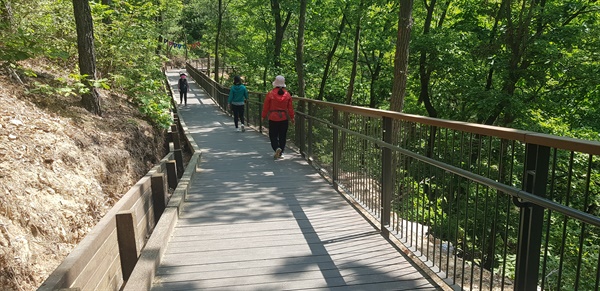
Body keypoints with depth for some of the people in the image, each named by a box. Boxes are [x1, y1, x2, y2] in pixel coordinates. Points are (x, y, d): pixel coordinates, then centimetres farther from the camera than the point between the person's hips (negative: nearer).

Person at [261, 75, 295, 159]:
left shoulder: (270, 93, -9)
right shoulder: (287, 94, -1)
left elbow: (266, 106, -4)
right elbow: (290, 108, 3)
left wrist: (263, 116, 9)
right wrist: (292, 117, 13)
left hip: (273, 118, -3)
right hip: (284, 118, 3)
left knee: (273, 135, 6)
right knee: (282, 136, 11)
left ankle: (277, 148, -17)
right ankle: (280, 153, 15)